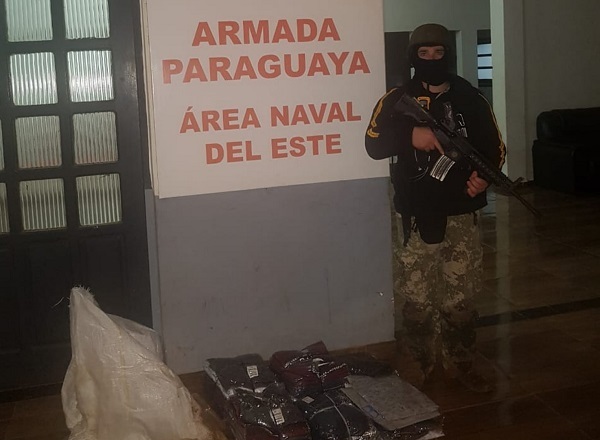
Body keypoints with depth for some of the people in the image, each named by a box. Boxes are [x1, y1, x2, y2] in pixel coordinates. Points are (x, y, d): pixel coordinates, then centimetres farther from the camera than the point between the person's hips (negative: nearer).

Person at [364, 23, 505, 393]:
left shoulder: (470, 98, 5)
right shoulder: (397, 99, 2)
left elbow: (495, 147, 7)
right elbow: (374, 144, -10)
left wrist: (484, 176, -13)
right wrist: (410, 134, -26)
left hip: (460, 214, 1)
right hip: (415, 215, -1)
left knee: (461, 296, 6)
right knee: (416, 297, 6)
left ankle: (461, 362, 23)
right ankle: (421, 361, 23)